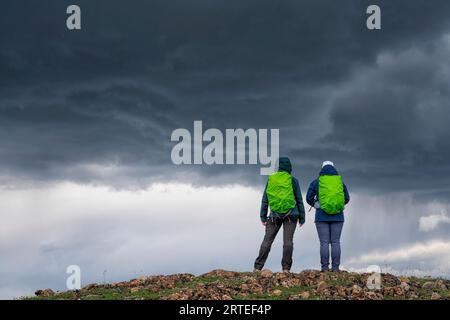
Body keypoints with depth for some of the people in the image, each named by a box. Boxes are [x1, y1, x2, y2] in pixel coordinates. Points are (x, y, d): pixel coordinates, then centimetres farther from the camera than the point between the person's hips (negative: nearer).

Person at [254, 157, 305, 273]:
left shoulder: (271, 179, 4)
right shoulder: (293, 180, -1)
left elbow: (265, 199, 5)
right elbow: (299, 200, 1)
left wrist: (263, 216, 9)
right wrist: (302, 217, 8)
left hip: (275, 215, 2)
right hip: (290, 214, -2)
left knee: (267, 240, 4)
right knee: (288, 241, -1)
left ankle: (258, 267, 0)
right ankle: (286, 268, -4)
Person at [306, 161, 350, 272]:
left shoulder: (316, 182, 0)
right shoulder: (340, 181, 5)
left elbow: (309, 198, 1)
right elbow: (346, 198, 9)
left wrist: (315, 204, 22)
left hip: (322, 216, -1)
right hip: (337, 216, 2)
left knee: (324, 243, -1)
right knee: (335, 242, 3)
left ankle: (325, 267, -5)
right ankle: (335, 267, -1)